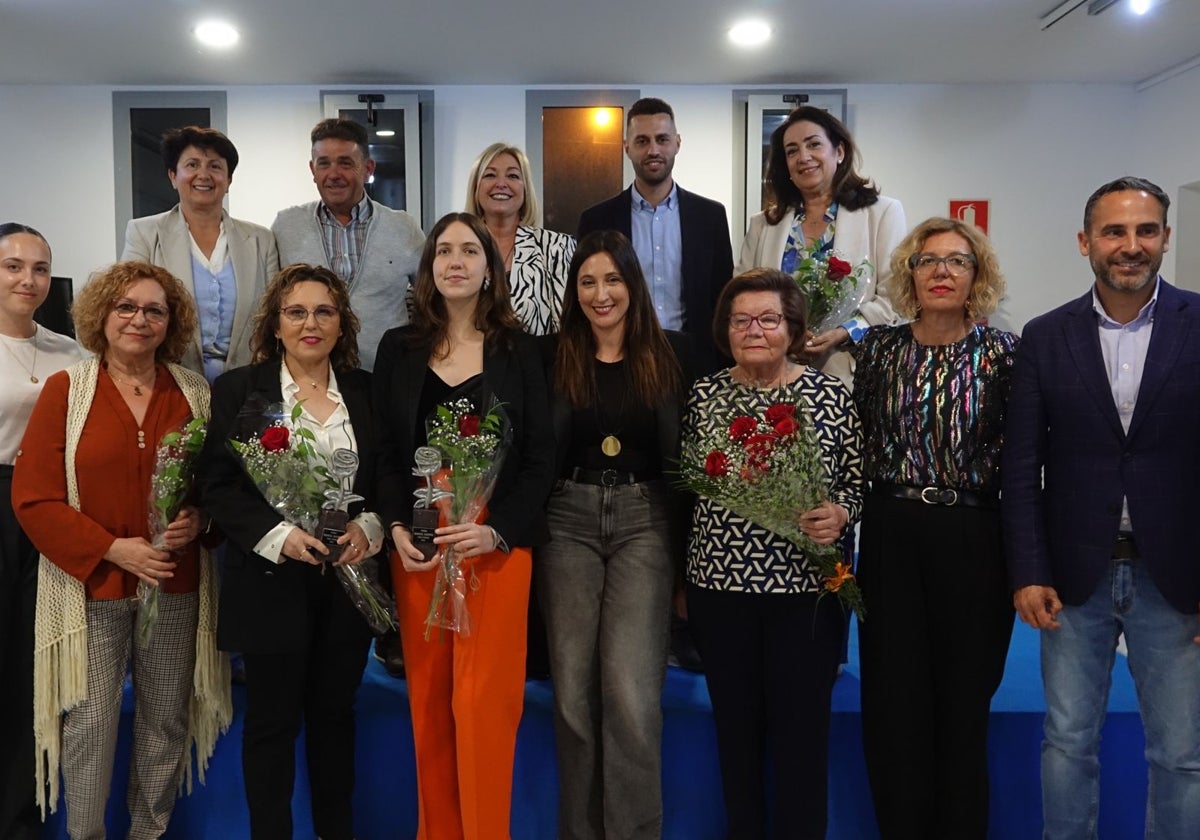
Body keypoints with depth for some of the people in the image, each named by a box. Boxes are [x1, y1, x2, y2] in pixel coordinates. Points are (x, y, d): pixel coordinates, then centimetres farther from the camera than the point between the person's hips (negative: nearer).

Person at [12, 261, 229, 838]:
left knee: (166, 720, 13)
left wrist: (198, 519, -11)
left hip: (176, 585, 2)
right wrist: (113, 549, -14)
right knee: (89, 722, 5)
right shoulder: (66, 389, -2)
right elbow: (33, 497, -6)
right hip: (91, 586, -2)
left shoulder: (195, 394, 5)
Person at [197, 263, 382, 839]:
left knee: (335, 712, 15)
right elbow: (217, 486, -5)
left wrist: (369, 526, -10)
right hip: (271, 580, -2)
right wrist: (279, 536, -18)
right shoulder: (239, 390, 0)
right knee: (272, 720, 7)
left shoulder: (367, 391, 7)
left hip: (350, 577, 3)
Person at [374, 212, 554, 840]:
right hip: (417, 542, 2)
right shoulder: (398, 347, 9)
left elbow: (539, 456, 0)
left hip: (497, 541, -2)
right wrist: (396, 528, -8)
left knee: (485, 700, -2)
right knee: (428, 699, 9)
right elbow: (385, 451, 7)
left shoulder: (518, 350, 3)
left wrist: (495, 530, -13)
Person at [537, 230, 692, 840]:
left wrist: (689, 546, -1)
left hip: (645, 520, -1)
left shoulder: (671, 354, 3)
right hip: (568, 520, 2)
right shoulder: (554, 357, 5)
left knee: (631, 692, -10)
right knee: (573, 690, 6)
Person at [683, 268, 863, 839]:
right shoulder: (704, 395, 3)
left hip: (806, 588, -2)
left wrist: (839, 514, -18)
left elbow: (858, 480, 4)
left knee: (802, 727, 6)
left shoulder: (829, 395, -3)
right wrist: (680, 580, 10)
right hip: (719, 586, 2)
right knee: (735, 724, 13)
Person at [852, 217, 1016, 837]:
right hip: (889, 538, 2)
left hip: (973, 542, -1)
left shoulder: (1004, 353, -1)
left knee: (963, 700, 10)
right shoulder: (877, 347, 5)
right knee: (892, 700, 6)